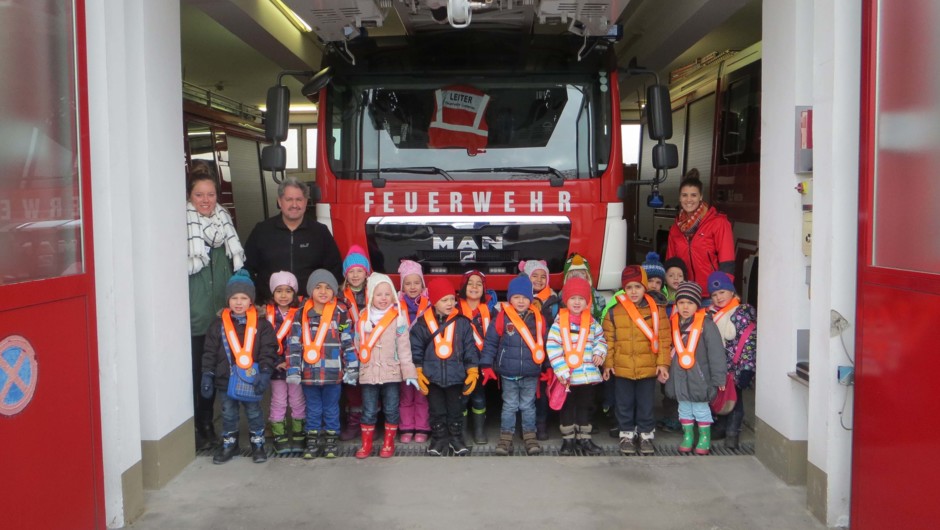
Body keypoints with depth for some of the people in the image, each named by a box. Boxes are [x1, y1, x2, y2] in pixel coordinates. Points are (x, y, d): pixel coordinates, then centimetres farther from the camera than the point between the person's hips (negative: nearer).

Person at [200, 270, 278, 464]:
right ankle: (229, 443, 32)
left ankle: (258, 443, 27)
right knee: (228, 413, 15)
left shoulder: (260, 324, -6)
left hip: (251, 379, -2)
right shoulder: (219, 323, -2)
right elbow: (210, 352, 0)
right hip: (226, 378, 2)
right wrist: (207, 375, -5)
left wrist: (265, 373, -17)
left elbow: (268, 350, -8)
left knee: (254, 412, 11)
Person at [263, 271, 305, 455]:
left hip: (295, 365, -1)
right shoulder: (266, 313, 2)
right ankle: (279, 437, 15)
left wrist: (294, 365, -16)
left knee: (297, 401, 7)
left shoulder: (299, 314, -4)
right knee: (278, 402, 7)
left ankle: (298, 436, 18)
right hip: (275, 365, 1)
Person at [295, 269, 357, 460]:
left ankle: (331, 440, 23)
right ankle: (312, 441, 23)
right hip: (309, 372, 1)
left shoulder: (341, 313, -3)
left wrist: (351, 369, -3)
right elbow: (296, 344, 1)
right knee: (313, 409, 13)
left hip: (333, 372, -1)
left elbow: (348, 342, -1)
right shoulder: (302, 314, 0)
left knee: (331, 408, 11)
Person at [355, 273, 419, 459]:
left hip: (391, 373, -1)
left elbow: (404, 347, -6)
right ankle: (366, 444, 20)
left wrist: (409, 372, -9)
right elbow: (357, 346, 8)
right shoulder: (363, 318, 3)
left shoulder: (399, 318, -5)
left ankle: (389, 443, 23)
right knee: (369, 411, 7)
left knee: (391, 409, 8)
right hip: (368, 373, 2)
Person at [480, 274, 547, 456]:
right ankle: (506, 437, 19)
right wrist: (486, 365, -7)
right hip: (507, 373, -1)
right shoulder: (502, 318, -7)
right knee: (509, 406, 10)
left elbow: (545, 344, 7)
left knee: (528, 406, 12)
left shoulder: (538, 319, -1)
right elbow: (490, 342, -4)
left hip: (531, 373, 1)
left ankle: (530, 436, 23)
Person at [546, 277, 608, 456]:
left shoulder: (591, 322, 3)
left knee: (585, 406, 13)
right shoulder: (560, 321, -7)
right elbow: (552, 346, -12)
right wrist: (561, 370, -17)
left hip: (588, 374, 3)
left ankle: (584, 438, 25)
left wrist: (599, 353, -6)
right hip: (567, 376, -3)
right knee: (568, 406, 9)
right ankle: (568, 439, 21)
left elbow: (600, 339, 15)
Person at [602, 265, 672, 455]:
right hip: (621, 368, 1)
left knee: (646, 404, 11)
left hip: (648, 368, -1)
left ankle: (646, 435, 26)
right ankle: (627, 435, 27)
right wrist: (608, 363, -1)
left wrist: (663, 363, -6)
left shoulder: (656, 310, -3)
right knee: (624, 404, 12)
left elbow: (663, 339, -2)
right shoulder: (614, 311, -2)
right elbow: (608, 339, 1)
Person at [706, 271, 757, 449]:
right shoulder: (711, 314, 10)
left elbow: (749, 341, -11)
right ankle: (721, 427, 26)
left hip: (735, 368, -5)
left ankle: (733, 432, 12)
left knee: (734, 398, 3)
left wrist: (747, 368, -15)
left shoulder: (743, 312, -7)